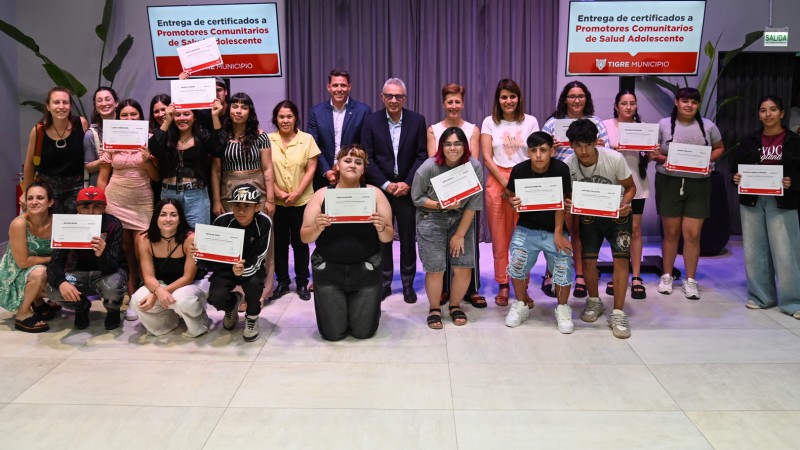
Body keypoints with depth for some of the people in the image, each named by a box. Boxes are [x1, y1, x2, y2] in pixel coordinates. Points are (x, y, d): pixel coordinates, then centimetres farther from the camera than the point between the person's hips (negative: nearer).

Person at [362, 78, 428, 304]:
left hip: (407, 188, 0)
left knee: (408, 238, 7)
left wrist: (407, 183, -11)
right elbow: (367, 157, -3)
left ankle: (408, 284, 19)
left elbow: (421, 156, -1)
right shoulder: (371, 121, -1)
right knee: (382, 238, 7)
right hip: (380, 188, 0)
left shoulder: (417, 120, 0)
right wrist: (386, 184, -10)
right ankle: (384, 283, 19)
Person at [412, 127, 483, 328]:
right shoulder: (429, 167, -14)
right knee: (435, 269, -7)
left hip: (461, 220, 2)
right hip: (431, 220, -2)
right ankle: (434, 309, 18)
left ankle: (455, 306, 21)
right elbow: (417, 198, -4)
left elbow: (473, 204, -8)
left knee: (463, 267, -5)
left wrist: (460, 234, -9)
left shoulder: (474, 167, -11)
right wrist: (440, 206, -20)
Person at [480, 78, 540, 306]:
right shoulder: (490, 122, 5)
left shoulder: (530, 122, 7)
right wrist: (505, 183, -9)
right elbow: (487, 157, 0)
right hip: (496, 181, 0)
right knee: (500, 236, 2)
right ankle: (503, 286, 8)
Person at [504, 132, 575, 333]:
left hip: (554, 230, -1)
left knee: (563, 267, -12)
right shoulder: (519, 170, -11)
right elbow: (511, 196, 3)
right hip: (527, 228, 1)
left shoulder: (560, 169, -15)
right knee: (517, 262, -15)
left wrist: (558, 233, -15)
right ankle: (521, 305, 12)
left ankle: (563, 309, 16)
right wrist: (513, 203, -20)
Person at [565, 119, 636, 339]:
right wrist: (569, 204, -30)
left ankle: (618, 313, -5)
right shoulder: (569, 166, -19)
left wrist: (625, 203, -30)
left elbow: (630, 187, -10)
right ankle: (594, 301, 23)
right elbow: (568, 196, -6)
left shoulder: (614, 159, -24)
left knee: (621, 258, -13)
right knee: (588, 259, -4)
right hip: (588, 216, 2)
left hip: (617, 214, -2)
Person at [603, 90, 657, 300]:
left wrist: (652, 154, -8)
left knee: (635, 230, 4)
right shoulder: (606, 125, 1)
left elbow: (646, 158, 14)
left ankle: (636, 277, 9)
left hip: (636, 185, 2)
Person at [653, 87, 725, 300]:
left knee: (692, 234, -2)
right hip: (669, 183, 0)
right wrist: (665, 159, -15)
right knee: (671, 232, 9)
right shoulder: (663, 124, 0)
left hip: (698, 185, 1)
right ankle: (667, 276, 23)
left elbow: (719, 148, 15)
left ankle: (690, 280, 12)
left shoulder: (708, 126, 3)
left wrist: (707, 160, -5)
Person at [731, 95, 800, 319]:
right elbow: (735, 166, 13)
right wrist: (736, 178, -7)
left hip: (781, 203, -3)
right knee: (755, 250, 7)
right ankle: (761, 296, 19)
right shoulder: (749, 141, 9)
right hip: (752, 201, 3)